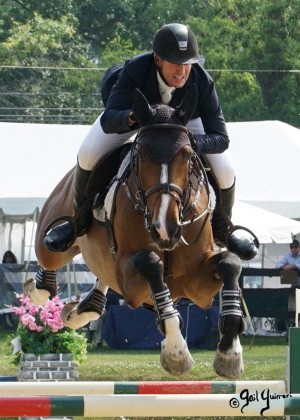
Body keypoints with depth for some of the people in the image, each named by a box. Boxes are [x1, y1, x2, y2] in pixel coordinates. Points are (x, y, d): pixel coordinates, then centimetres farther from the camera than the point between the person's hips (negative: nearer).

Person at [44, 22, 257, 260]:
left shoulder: (203, 82, -38)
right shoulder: (134, 69, -40)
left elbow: (221, 138, -34)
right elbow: (108, 121, -44)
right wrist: (133, 116, -66)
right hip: (129, 112, -1)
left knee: (225, 171, -16)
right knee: (88, 154, -22)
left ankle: (222, 231, 16)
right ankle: (82, 219, 7)